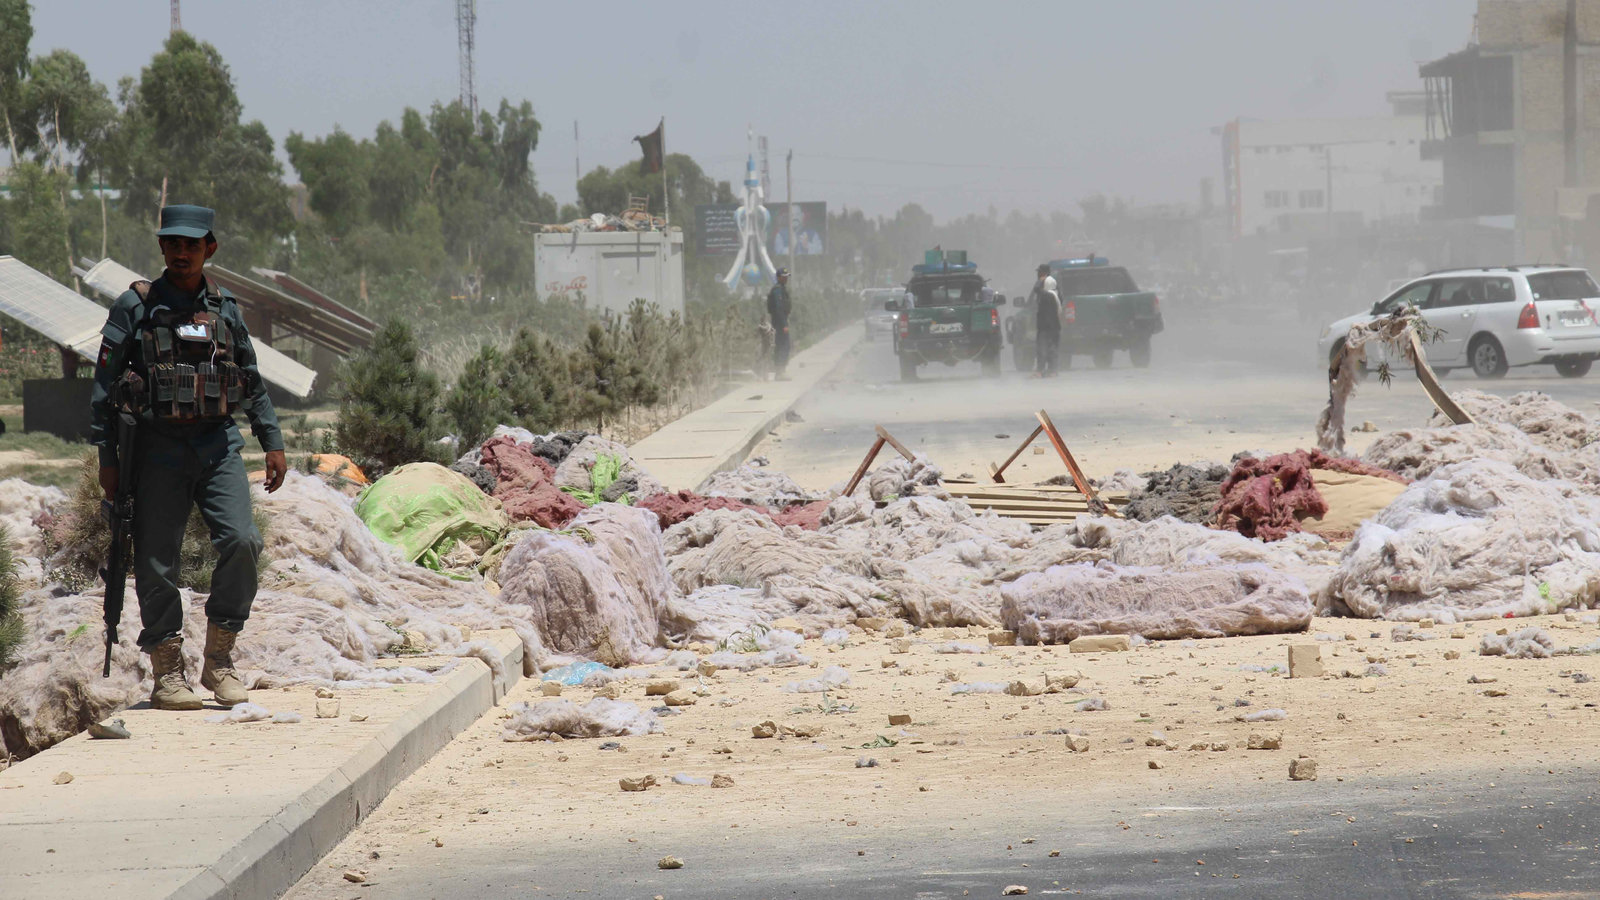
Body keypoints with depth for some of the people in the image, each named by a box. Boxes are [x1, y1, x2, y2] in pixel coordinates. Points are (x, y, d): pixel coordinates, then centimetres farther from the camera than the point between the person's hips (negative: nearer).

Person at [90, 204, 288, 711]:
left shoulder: (225, 309, 11)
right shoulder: (135, 307, 0)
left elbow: (253, 383, 19)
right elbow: (104, 387, 1)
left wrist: (273, 443, 12)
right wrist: (106, 457, -4)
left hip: (219, 445, 2)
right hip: (158, 447, -2)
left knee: (241, 542, -14)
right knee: (157, 560, -2)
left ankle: (219, 659, 0)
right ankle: (167, 673, 8)